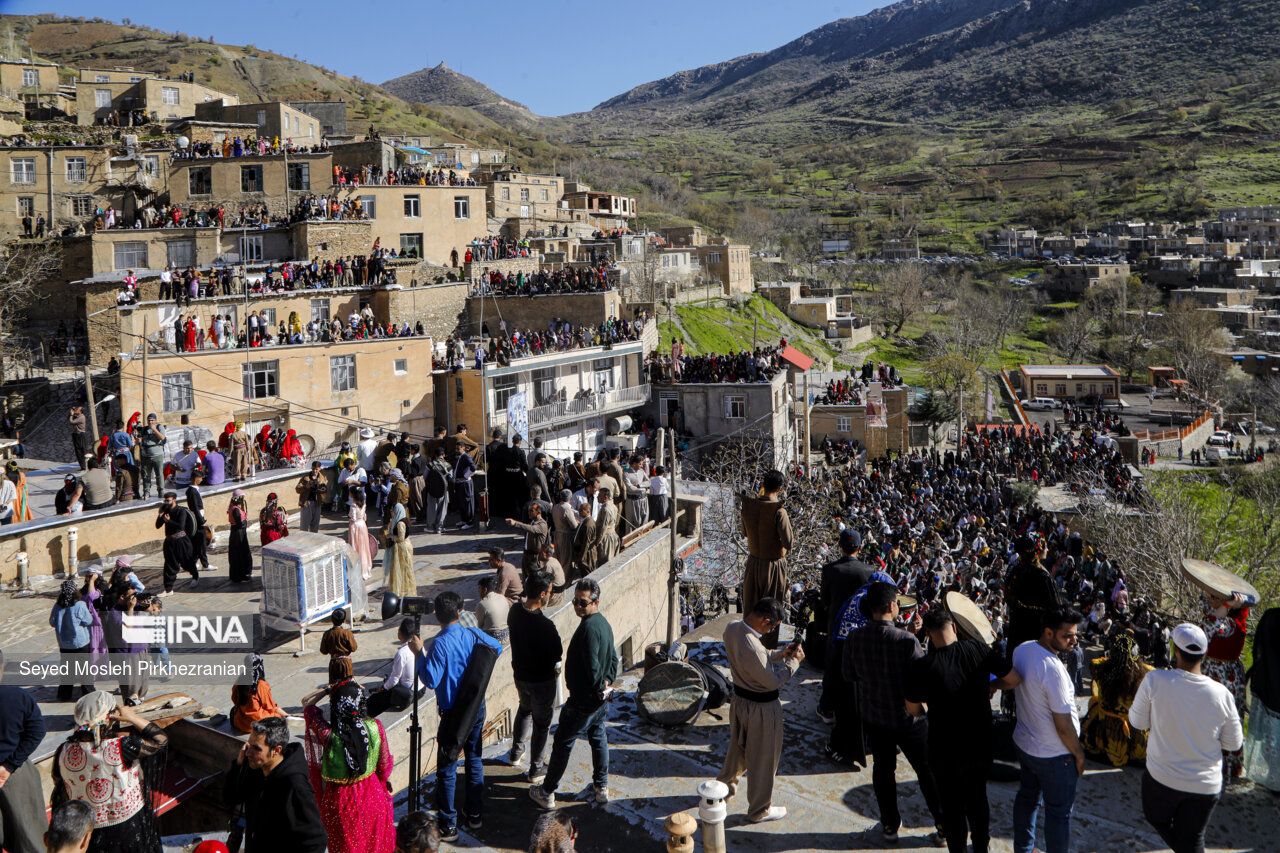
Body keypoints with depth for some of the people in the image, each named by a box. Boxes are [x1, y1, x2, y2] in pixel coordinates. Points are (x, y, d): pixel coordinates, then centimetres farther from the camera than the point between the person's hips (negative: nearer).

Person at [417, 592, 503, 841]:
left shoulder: (440, 643, -19)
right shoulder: (473, 634, -2)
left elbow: (431, 680, -21)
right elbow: (497, 648, 16)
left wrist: (419, 655, -12)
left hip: (454, 713, -6)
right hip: (477, 708, 6)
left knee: (447, 769, 3)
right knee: (474, 760, 19)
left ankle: (448, 826, 8)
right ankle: (475, 815, 29)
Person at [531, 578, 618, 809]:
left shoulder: (589, 627, -25)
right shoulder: (603, 623, 6)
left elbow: (593, 666, -28)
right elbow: (613, 658, 14)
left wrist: (599, 688, -14)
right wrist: (607, 683, 9)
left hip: (583, 700, -9)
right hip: (600, 699, 9)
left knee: (562, 743, 4)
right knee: (598, 738, 21)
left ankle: (547, 793, 15)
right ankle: (601, 787, 31)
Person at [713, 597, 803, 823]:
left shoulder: (732, 629, -10)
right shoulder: (751, 647, -37)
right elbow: (773, 681, -24)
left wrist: (780, 654, 1)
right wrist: (794, 661, -13)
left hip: (739, 699, 8)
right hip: (761, 706, -8)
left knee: (738, 747, 30)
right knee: (763, 758, 13)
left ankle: (725, 785, 51)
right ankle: (760, 810, 31)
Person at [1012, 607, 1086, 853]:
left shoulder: (1021, 650, -7)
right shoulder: (1053, 669, -32)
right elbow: (1064, 726, -24)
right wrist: (1079, 753, -9)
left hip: (1023, 742, 9)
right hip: (1054, 754, -9)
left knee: (1027, 797, 25)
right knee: (1058, 812, 10)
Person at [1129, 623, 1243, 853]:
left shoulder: (1155, 681, -21)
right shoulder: (1221, 694, -16)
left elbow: (1138, 721, -7)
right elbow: (1233, 745, -3)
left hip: (1161, 778, -1)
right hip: (1205, 785, 1)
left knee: (1157, 819, 24)